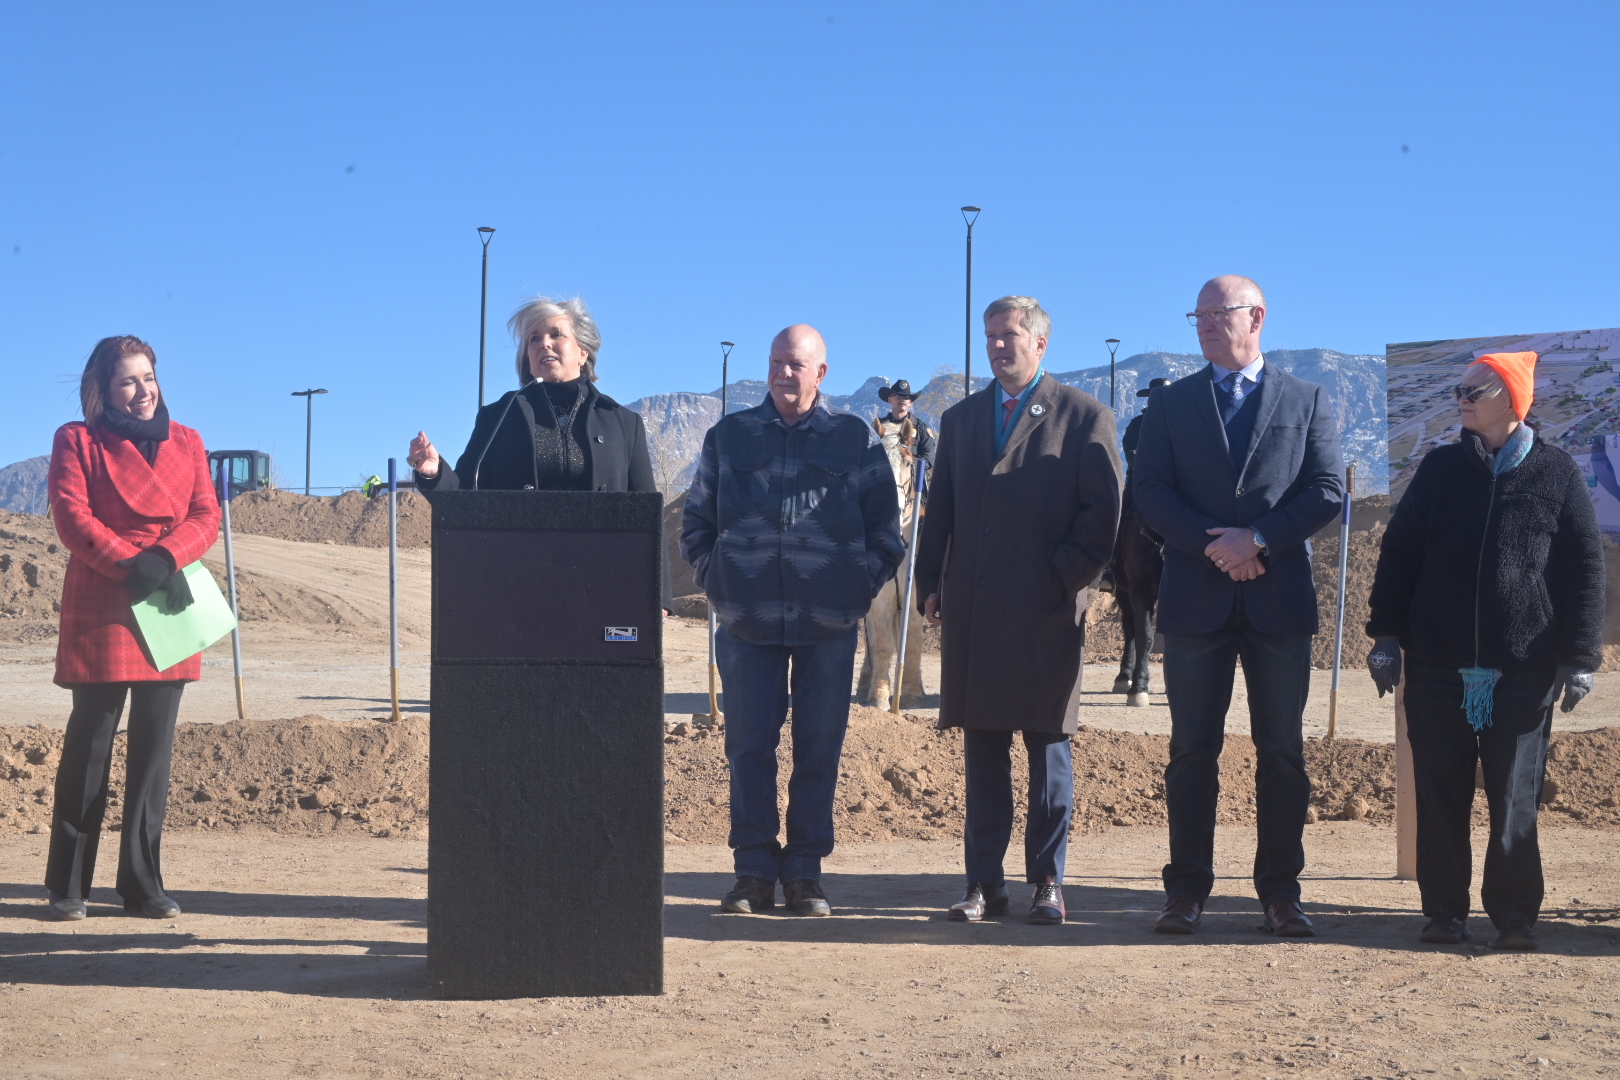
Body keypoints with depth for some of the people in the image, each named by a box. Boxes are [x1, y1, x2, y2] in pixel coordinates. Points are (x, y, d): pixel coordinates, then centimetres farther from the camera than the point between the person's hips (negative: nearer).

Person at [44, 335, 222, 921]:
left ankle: (144, 884, 11)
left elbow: (206, 516, 5)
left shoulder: (186, 443, 15)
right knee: (90, 746, 0)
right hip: (99, 612, -3)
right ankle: (67, 886, 9)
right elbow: (72, 517, -7)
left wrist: (165, 558, -14)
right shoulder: (76, 440, 5)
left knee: (154, 749, 4)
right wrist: (132, 566, -18)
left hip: (169, 612, 3)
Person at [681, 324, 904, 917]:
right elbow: (696, 521, 16)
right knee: (749, 748, -1)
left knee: (819, 751, 2)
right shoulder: (729, 435, 10)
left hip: (829, 624, 0)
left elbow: (886, 528, 11)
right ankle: (754, 872, 7)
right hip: (748, 623, 1)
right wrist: (717, 579, 5)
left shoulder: (856, 439, 8)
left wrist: (861, 584, 1)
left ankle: (805, 873, 11)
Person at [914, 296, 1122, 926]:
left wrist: (1066, 577, -9)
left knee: (1048, 746, 3)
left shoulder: (1084, 417, 2)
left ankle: (1047, 882, 11)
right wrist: (930, 582, 6)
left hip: (1045, 614, -4)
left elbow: (1104, 511, -2)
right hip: (973, 613, 4)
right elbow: (940, 509, 16)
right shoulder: (960, 419, 16)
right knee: (981, 751, 6)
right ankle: (985, 883, 12)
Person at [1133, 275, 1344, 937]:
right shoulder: (1171, 403, 11)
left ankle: (1280, 892, 11)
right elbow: (1148, 491, 0)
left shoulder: (1307, 401, 9)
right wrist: (1213, 542, -13)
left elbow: (1328, 491, 0)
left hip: (1279, 597, 0)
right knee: (1193, 749, 3)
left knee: (1282, 751, 3)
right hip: (1196, 599, 0)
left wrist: (1259, 539, -13)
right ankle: (1187, 891, 9)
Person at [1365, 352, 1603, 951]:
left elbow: (1584, 570, 3)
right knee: (1441, 794, 4)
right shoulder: (1440, 467, 8)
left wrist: (1578, 657, -2)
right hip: (1438, 662, 2)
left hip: (1523, 667, -2)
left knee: (1515, 799, 3)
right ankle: (1444, 909, 14)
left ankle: (1514, 914, 12)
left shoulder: (1557, 473, 3)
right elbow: (1398, 552, 8)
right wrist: (1387, 635, 2)